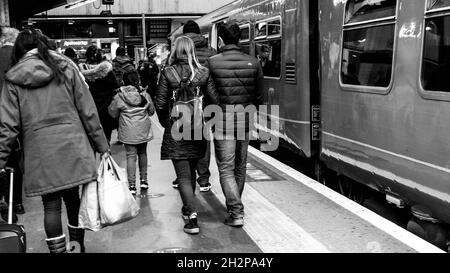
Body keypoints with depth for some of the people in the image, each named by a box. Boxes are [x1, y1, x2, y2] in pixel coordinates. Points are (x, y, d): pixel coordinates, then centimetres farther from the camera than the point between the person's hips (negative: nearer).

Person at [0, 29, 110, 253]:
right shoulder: (65, 68, 4)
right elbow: (88, 111, 2)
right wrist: (102, 146, 6)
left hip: (40, 152, 0)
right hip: (73, 146, 1)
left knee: (51, 205, 8)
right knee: (74, 199, 13)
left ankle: (58, 250, 14)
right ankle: (77, 246, 25)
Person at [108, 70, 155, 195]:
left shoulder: (119, 97, -9)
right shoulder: (145, 95, -3)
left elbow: (113, 113, 2)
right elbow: (152, 111, 10)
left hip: (128, 132, -2)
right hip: (143, 131, 2)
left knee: (131, 156, 0)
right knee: (142, 153, 18)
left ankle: (132, 185, -2)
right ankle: (144, 180, 26)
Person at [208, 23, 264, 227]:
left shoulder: (212, 63, -9)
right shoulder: (253, 63, 0)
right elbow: (259, 96, 5)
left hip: (222, 122, -4)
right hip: (245, 121, 4)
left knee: (226, 169, 2)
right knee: (240, 167, 18)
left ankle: (237, 212, -5)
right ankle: (234, 205, 33)